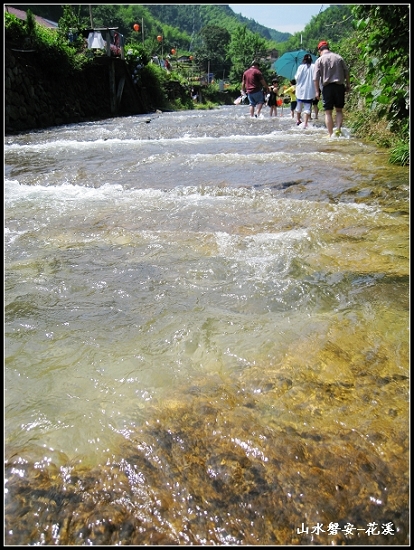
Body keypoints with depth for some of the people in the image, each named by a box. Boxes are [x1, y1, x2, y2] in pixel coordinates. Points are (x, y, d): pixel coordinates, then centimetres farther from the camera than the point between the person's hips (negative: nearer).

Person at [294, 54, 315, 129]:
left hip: (301, 89, 1)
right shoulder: (314, 67, -4)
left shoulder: (301, 67, -4)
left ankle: (298, 120, 31)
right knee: (307, 107, -2)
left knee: (299, 106, 18)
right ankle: (305, 123, -11)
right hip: (310, 91, -1)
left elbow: (297, 78, -4)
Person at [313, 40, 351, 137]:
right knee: (339, 110, 13)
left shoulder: (319, 60, -1)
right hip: (339, 86, 2)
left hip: (327, 87, -2)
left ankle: (330, 134, 0)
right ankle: (338, 129, -4)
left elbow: (316, 77, -7)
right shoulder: (339, 57, 8)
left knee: (328, 112, 3)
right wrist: (348, 85, 18)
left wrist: (317, 91, -5)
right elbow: (347, 72, 10)